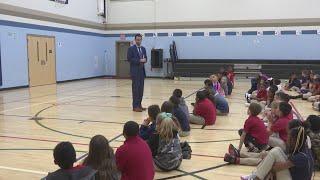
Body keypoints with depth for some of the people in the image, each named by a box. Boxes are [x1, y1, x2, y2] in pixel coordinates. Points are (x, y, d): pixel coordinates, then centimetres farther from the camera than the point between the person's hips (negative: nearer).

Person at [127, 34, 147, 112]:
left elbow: (145, 58, 17)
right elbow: (129, 59, -13)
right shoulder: (131, 48, -4)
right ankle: (135, 106, -2)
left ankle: (139, 105, 15)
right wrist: (139, 60, -18)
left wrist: (144, 60, -7)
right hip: (135, 71, -6)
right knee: (136, 88, -6)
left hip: (142, 70, 6)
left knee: (141, 88, 7)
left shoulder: (143, 48, 15)